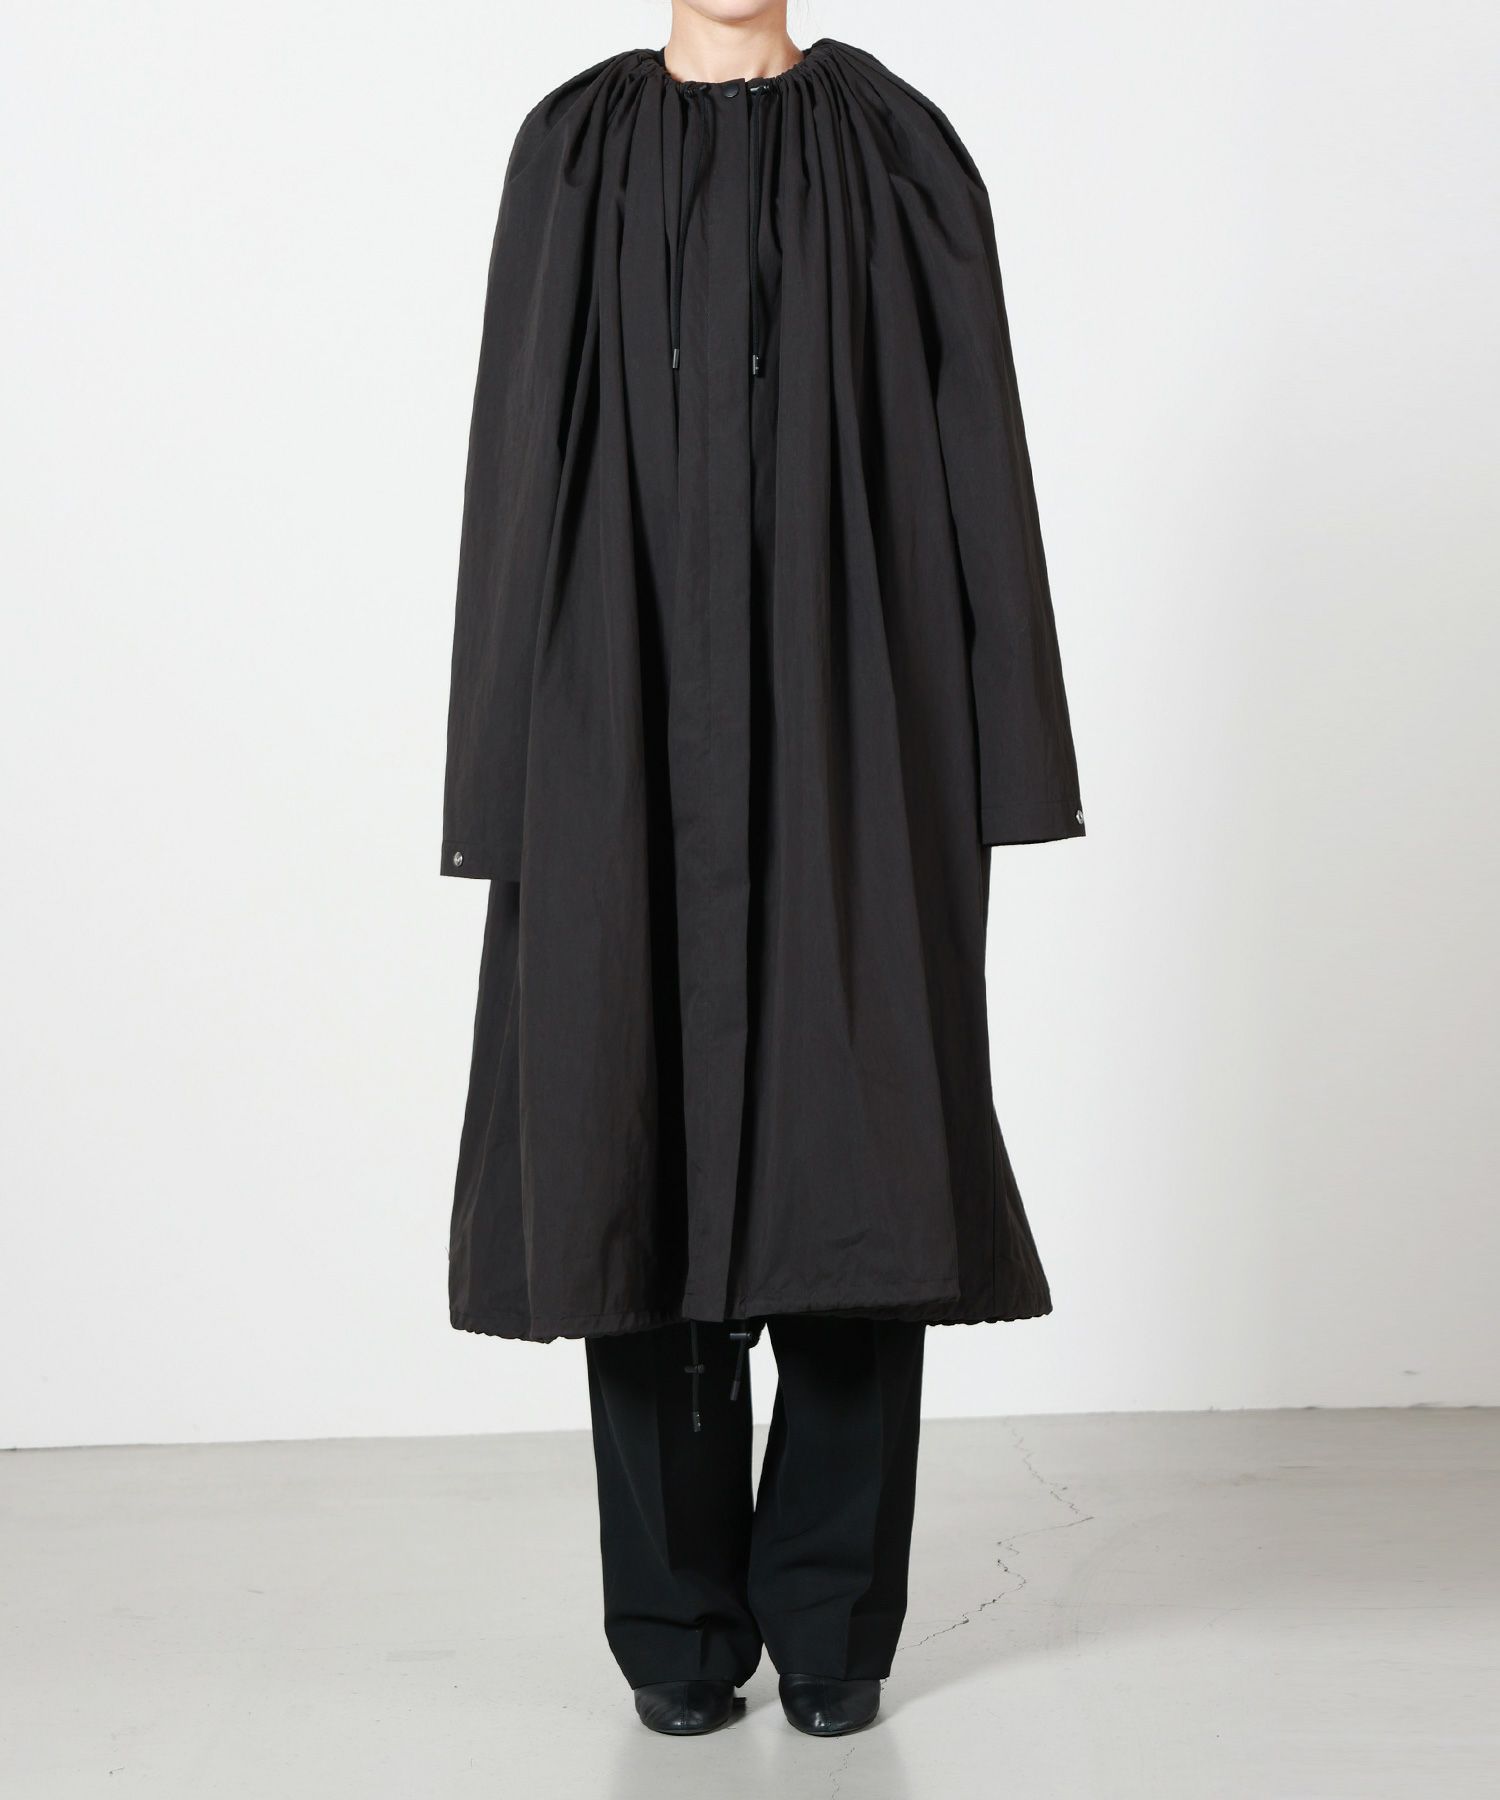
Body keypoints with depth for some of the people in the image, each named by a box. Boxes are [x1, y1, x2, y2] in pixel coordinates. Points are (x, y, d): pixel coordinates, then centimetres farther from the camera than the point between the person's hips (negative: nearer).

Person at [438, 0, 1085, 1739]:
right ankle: (681, 1623, 17)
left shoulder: (896, 149, 8)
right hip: (631, 727, 1)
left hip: (850, 723, 0)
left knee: (850, 1162, -2)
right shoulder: (571, 154, 9)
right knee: (644, 1158, 2)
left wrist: (985, 757, -3)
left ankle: (832, 1615, 15)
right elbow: (519, 460, 6)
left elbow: (972, 446, 4)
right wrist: (521, 766, -1)